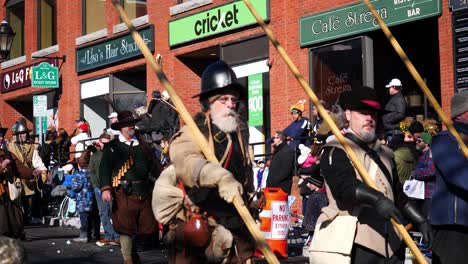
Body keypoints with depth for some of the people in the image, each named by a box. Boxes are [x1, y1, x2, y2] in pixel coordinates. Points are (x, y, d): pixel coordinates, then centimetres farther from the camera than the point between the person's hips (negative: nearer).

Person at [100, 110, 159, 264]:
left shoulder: (143, 145, 17)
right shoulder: (112, 146, 3)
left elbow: (153, 166, 16)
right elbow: (105, 168, -6)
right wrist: (105, 188, -20)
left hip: (144, 192, 4)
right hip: (124, 193, -4)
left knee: (145, 227, 6)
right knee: (126, 228, -2)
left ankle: (133, 250, 26)